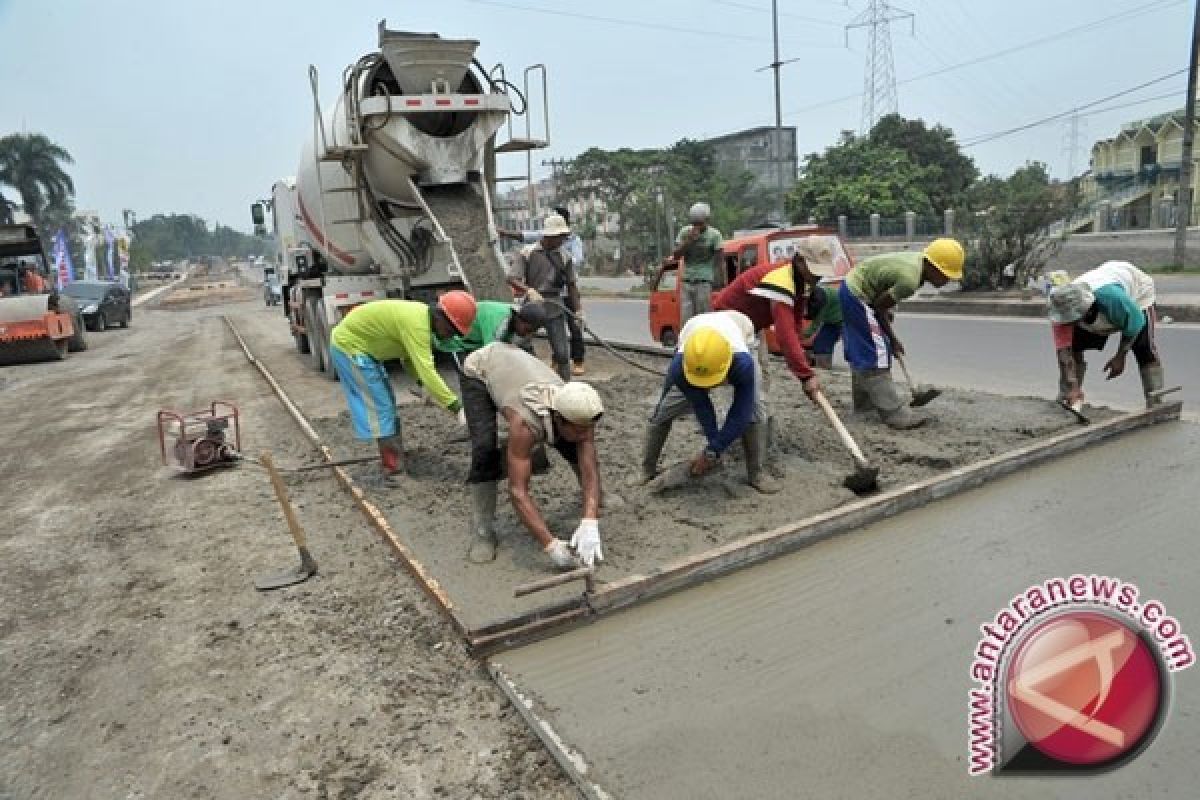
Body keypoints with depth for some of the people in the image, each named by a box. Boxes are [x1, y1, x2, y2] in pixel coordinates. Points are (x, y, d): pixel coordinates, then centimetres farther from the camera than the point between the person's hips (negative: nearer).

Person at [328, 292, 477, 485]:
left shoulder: (422, 316, -1)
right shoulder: (417, 323, -31)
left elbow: (410, 358, 11)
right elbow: (426, 370, -38)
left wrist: (426, 387, -3)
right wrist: (457, 407, -39)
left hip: (364, 348, 10)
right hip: (349, 346, -10)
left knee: (387, 404, 15)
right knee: (380, 408, -9)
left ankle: (394, 461, 26)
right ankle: (393, 471, -3)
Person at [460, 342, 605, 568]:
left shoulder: (580, 415, -31)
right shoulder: (525, 422, -45)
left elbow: (590, 472, -29)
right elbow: (517, 491, -44)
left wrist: (590, 525, -44)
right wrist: (551, 545, -49)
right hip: (479, 369, -4)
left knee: (573, 447, 0)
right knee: (485, 449, -27)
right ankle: (483, 531, -11)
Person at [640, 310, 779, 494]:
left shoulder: (743, 362, -47)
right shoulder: (678, 366, -43)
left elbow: (740, 413, -35)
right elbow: (701, 408, -30)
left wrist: (712, 451, -31)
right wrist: (714, 446, -29)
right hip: (694, 353, 1)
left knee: (754, 409, -21)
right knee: (664, 410, -4)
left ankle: (756, 472, -5)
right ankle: (647, 470, 13)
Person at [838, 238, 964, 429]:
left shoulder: (918, 261, 1)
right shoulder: (910, 280, -26)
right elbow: (879, 306, -16)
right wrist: (892, 338, -4)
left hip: (852, 289, 10)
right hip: (858, 296, -10)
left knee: (861, 349, 19)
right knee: (876, 352, -11)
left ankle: (863, 400, 33)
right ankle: (893, 413, -11)